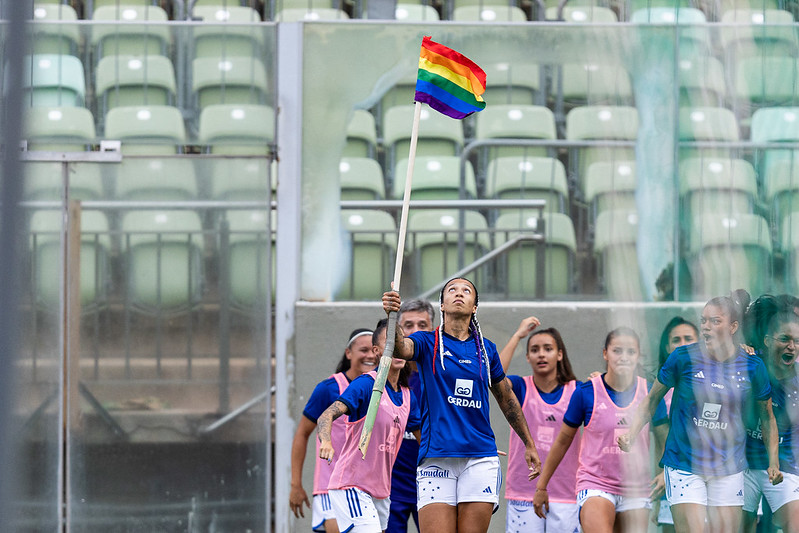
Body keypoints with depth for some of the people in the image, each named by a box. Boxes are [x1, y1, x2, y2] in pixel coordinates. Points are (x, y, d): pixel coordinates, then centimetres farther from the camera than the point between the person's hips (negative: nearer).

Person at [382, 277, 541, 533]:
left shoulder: (486, 349, 12)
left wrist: (529, 445, 28)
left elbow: (507, 399, 24)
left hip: (480, 457, 2)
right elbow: (401, 349, -20)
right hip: (436, 457, -2)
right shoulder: (427, 342, 4)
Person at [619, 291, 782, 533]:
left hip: (728, 466, 2)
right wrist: (631, 435, -7)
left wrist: (773, 462, 4)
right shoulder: (683, 358, -8)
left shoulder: (752, 366, -3)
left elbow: (767, 415, 10)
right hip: (684, 465, -2)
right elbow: (653, 399, 4)